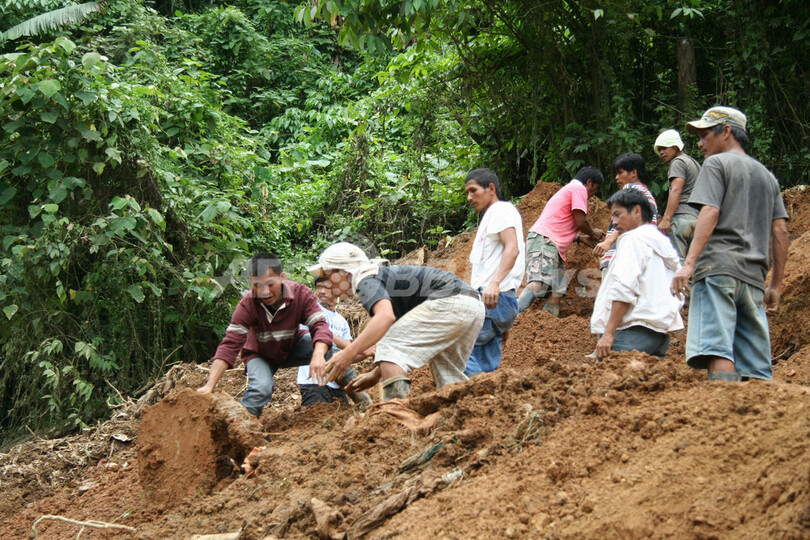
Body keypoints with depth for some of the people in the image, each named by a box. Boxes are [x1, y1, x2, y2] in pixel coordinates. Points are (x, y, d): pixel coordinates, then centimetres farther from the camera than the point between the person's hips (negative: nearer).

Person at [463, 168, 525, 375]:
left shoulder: (501, 210, 0)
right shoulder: (490, 217, 31)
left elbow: (512, 248, -17)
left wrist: (495, 283, -30)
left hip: (495, 299, -10)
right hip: (491, 301, 10)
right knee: (487, 371, 4)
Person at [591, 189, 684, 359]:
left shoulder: (633, 239, -3)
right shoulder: (666, 245, 24)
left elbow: (624, 289, -15)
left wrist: (608, 332, -16)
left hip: (635, 330, -9)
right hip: (661, 333, 9)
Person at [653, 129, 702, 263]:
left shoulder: (678, 162, -1)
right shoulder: (695, 163, 26)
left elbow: (676, 191, -14)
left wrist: (666, 218, -20)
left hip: (681, 217, -9)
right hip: (696, 218, 9)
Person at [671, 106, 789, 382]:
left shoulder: (717, 163, 5)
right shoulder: (767, 175, 24)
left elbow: (710, 213, -10)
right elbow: (780, 230, 18)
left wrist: (689, 263, -17)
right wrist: (776, 285, 18)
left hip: (719, 266, -7)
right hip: (754, 276, 7)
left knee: (717, 350, -18)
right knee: (756, 365, 3)